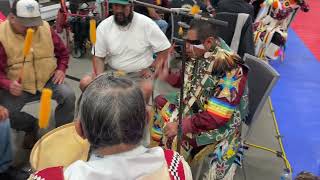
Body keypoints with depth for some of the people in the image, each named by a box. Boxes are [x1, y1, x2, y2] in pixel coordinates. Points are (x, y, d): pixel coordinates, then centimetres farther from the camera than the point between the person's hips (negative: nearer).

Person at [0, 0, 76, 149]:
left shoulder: (45, 28, -3)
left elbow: (62, 51, 13)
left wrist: (61, 69, -4)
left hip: (48, 80, 1)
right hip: (18, 86, -1)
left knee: (69, 96, -24)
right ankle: (31, 126, 14)